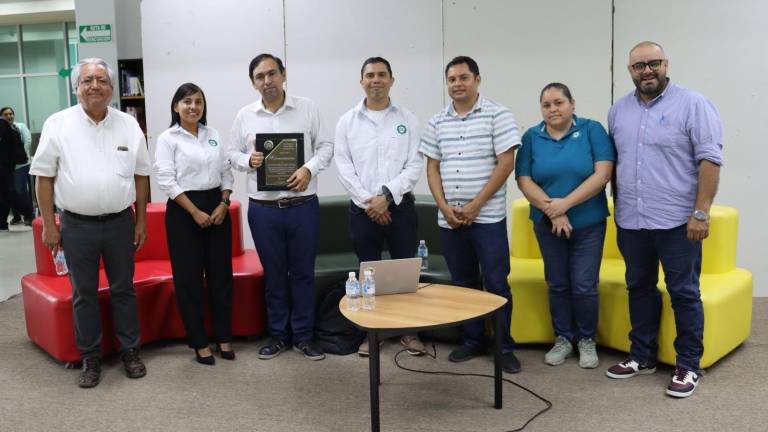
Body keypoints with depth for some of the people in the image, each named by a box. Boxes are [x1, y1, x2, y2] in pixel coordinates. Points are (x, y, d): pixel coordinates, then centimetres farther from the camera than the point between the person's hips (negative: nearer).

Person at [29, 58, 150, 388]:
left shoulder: (128, 125, 2)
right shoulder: (58, 124, -3)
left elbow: (141, 175, 7)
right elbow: (44, 176, -1)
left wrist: (141, 221, 5)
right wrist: (49, 225, -4)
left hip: (120, 222, 1)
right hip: (77, 225, -1)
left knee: (123, 289, 11)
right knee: (83, 294, 9)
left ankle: (130, 351, 24)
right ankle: (90, 357, 22)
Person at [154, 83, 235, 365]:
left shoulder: (213, 135, 11)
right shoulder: (168, 139, -3)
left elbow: (226, 173, 11)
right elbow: (167, 181, -10)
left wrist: (223, 204, -4)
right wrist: (195, 212, -15)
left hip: (217, 206, 5)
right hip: (184, 211, -4)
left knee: (220, 273, 8)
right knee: (189, 278, 1)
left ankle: (224, 337, 20)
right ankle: (199, 342, 12)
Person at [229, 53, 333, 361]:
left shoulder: (307, 108, 0)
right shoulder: (244, 116, 4)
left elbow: (325, 146, 2)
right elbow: (233, 154, 10)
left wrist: (309, 169, -15)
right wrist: (248, 160, -12)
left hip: (303, 206, -1)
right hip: (263, 209, 1)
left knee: (303, 272, 7)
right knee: (273, 274, 11)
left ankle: (304, 335, 21)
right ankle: (279, 334, 25)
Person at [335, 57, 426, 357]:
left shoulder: (407, 119, 4)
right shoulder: (347, 121, 5)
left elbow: (415, 166, -3)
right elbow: (343, 166, -2)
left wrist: (386, 195, -14)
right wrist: (368, 201, -11)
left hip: (400, 207, 0)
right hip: (362, 209, 1)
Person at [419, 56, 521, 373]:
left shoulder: (498, 115, -3)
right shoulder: (437, 122, 10)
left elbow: (505, 164, -9)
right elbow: (432, 168, 10)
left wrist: (475, 205, -13)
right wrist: (444, 207, -4)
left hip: (488, 216, -4)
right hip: (449, 219, 4)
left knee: (496, 284, -1)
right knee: (463, 283, 12)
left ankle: (505, 347, 12)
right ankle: (473, 340, 25)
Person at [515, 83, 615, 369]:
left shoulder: (592, 130, -4)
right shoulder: (531, 137, 1)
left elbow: (602, 174, -13)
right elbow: (524, 181, -4)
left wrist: (566, 203, -19)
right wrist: (552, 210, -16)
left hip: (588, 223, -2)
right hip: (547, 224, 2)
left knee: (584, 285, 0)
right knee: (557, 284, 10)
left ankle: (587, 340, 19)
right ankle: (563, 338, 25)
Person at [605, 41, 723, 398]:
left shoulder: (693, 104, -5)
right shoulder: (619, 110, 10)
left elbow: (709, 160, -10)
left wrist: (701, 212, -16)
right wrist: (618, 209, 11)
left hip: (676, 220, -5)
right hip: (631, 221, 5)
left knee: (684, 294, 3)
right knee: (639, 289, 14)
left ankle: (688, 365, 15)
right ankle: (642, 356, 27)